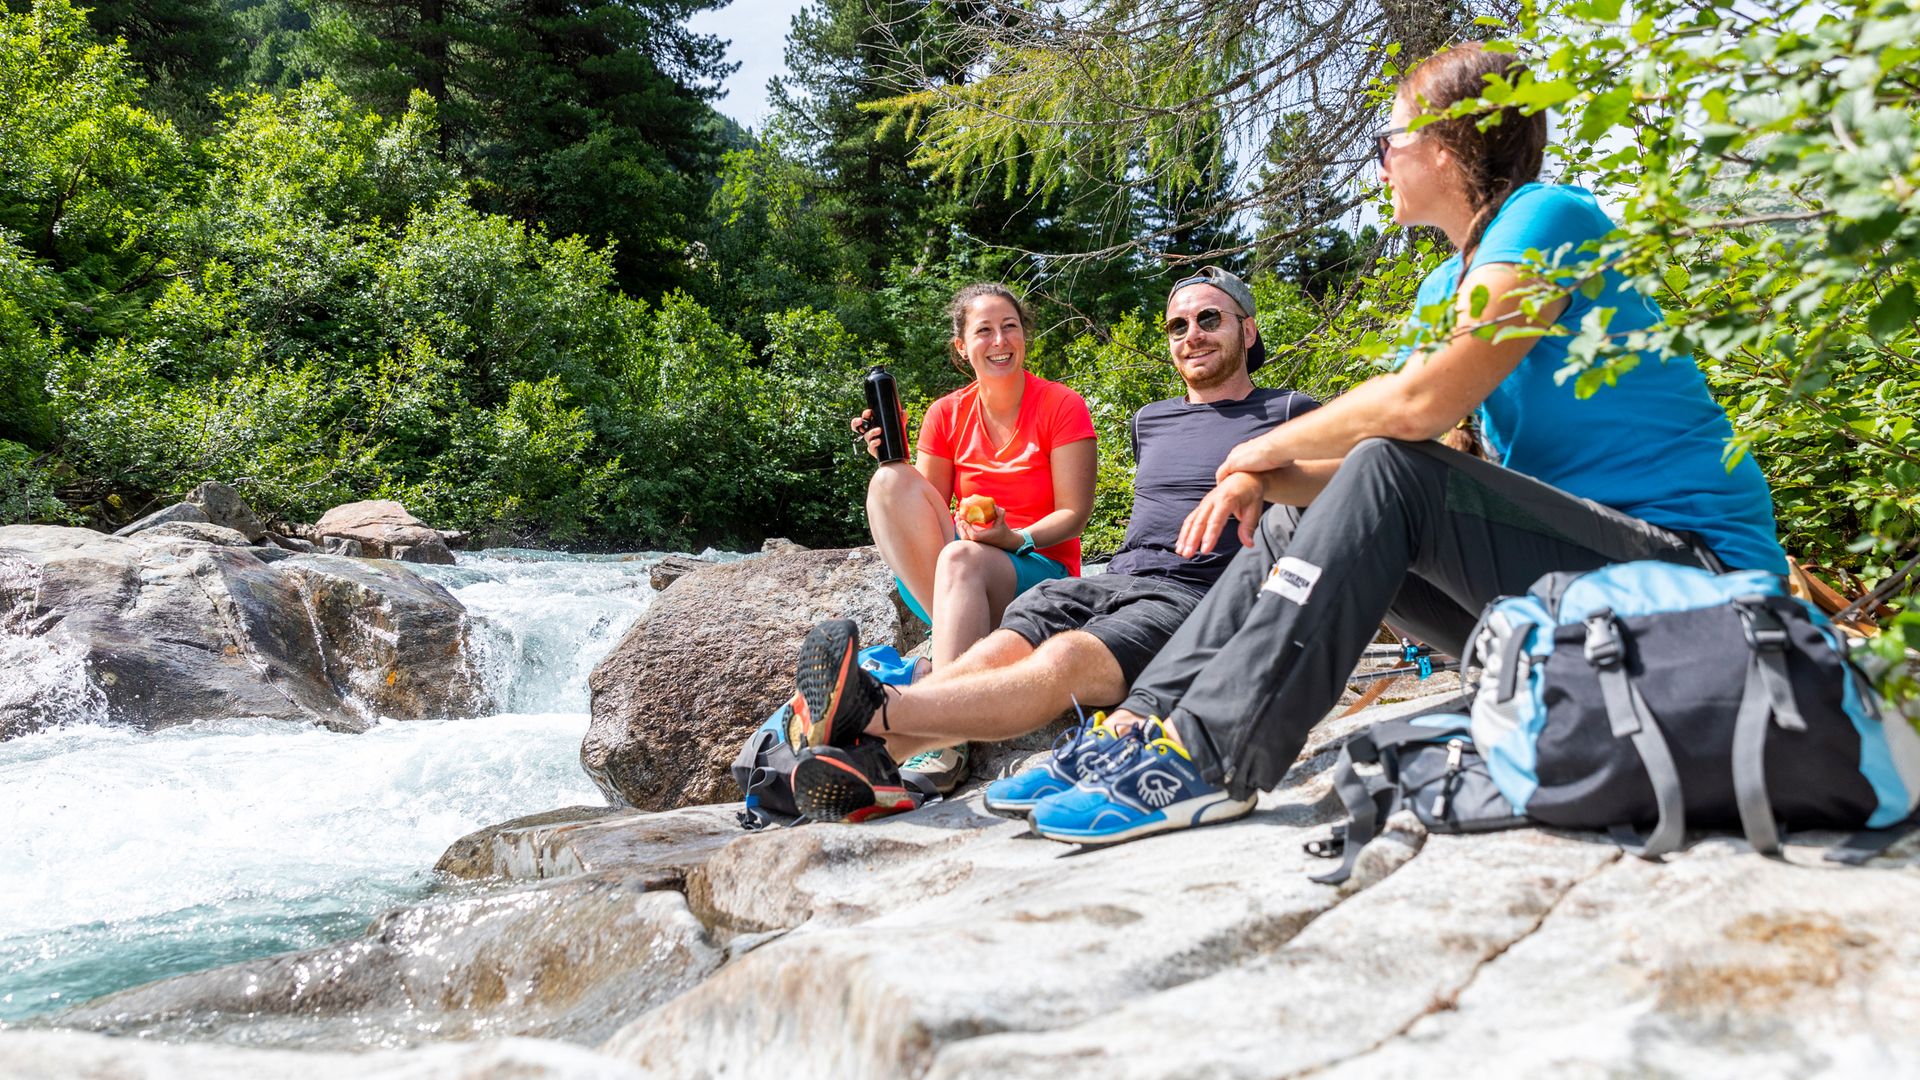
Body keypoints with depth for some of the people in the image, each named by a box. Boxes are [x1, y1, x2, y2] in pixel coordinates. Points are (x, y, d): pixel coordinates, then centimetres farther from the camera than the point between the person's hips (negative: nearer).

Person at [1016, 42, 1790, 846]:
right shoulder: (1444, 288, 14)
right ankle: (1142, 727, -10)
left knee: (1389, 474, -27)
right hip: (1561, 571, 9)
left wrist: (1269, 448, -10)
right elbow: (1381, 456, 9)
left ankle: (1205, 757, -30)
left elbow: (1419, 404, -25)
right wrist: (1264, 480, -10)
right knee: (1287, 531, 1)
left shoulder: (1548, 219, -12)